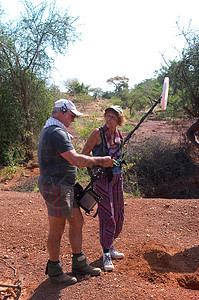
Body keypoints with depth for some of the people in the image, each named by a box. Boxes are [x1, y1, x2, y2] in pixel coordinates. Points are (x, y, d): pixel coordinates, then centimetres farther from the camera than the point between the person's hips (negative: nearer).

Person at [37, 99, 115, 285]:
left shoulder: (51, 130, 17)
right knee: (56, 231, 4)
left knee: (77, 223, 16)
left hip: (65, 187, 11)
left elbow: (70, 159, 18)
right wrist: (101, 160, -16)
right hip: (56, 187, -11)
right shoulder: (56, 132, -18)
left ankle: (79, 264, 29)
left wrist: (97, 162, 12)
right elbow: (75, 160, -26)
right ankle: (54, 270, 22)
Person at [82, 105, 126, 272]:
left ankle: (110, 246, 31)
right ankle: (106, 254, 4)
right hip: (102, 177, -7)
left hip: (117, 176, 7)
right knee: (107, 216, -7)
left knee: (119, 215, 13)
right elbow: (84, 153, -7)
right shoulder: (98, 133, -9)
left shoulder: (119, 134, 8)